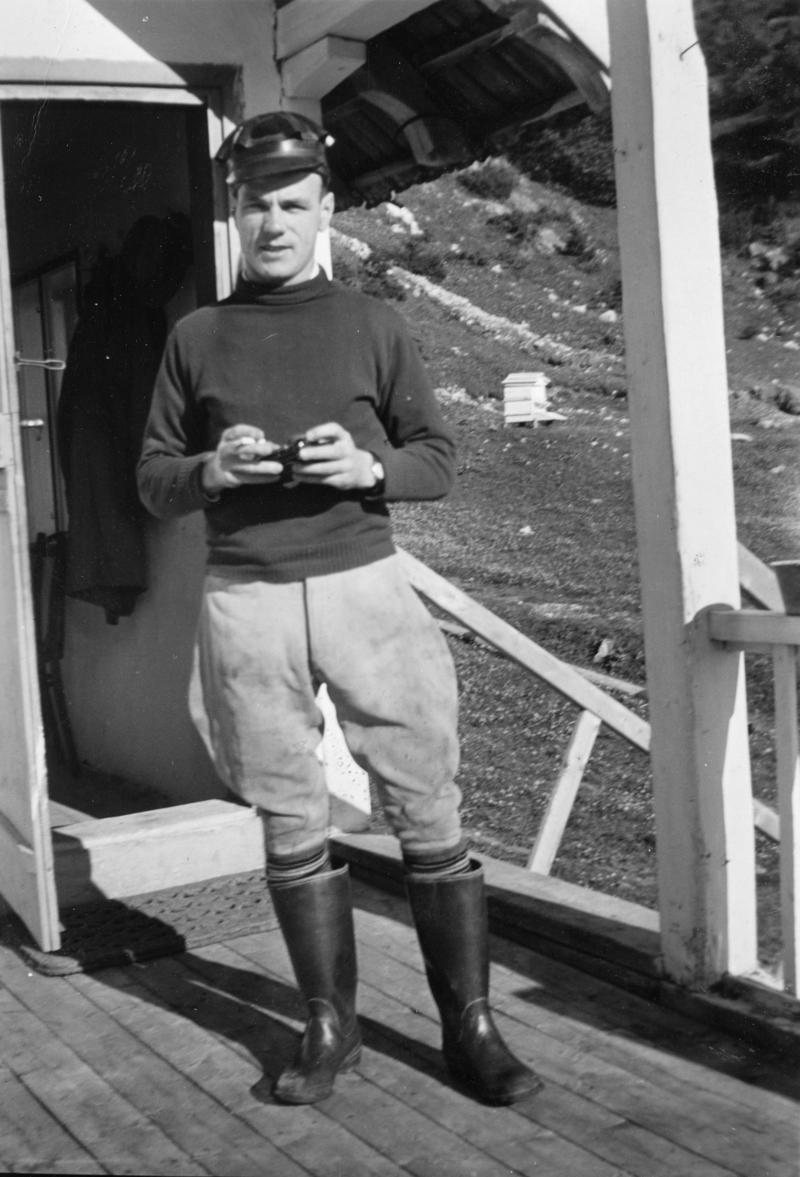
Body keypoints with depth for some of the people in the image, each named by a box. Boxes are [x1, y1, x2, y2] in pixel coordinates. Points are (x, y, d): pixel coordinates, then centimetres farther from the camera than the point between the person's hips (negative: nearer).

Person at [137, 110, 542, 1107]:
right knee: (292, 828, 7)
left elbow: (438, 458, 9)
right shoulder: (196, 338, 11)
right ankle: (329, 1026, 21)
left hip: (364, 586, -1)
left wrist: (366, 467, -11)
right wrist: (212, 471, -10)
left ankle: (469, 1027, 11)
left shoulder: (370, 325, 9)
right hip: (248, 603, 1)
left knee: (429, 812, -2)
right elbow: (152, 482, 12)